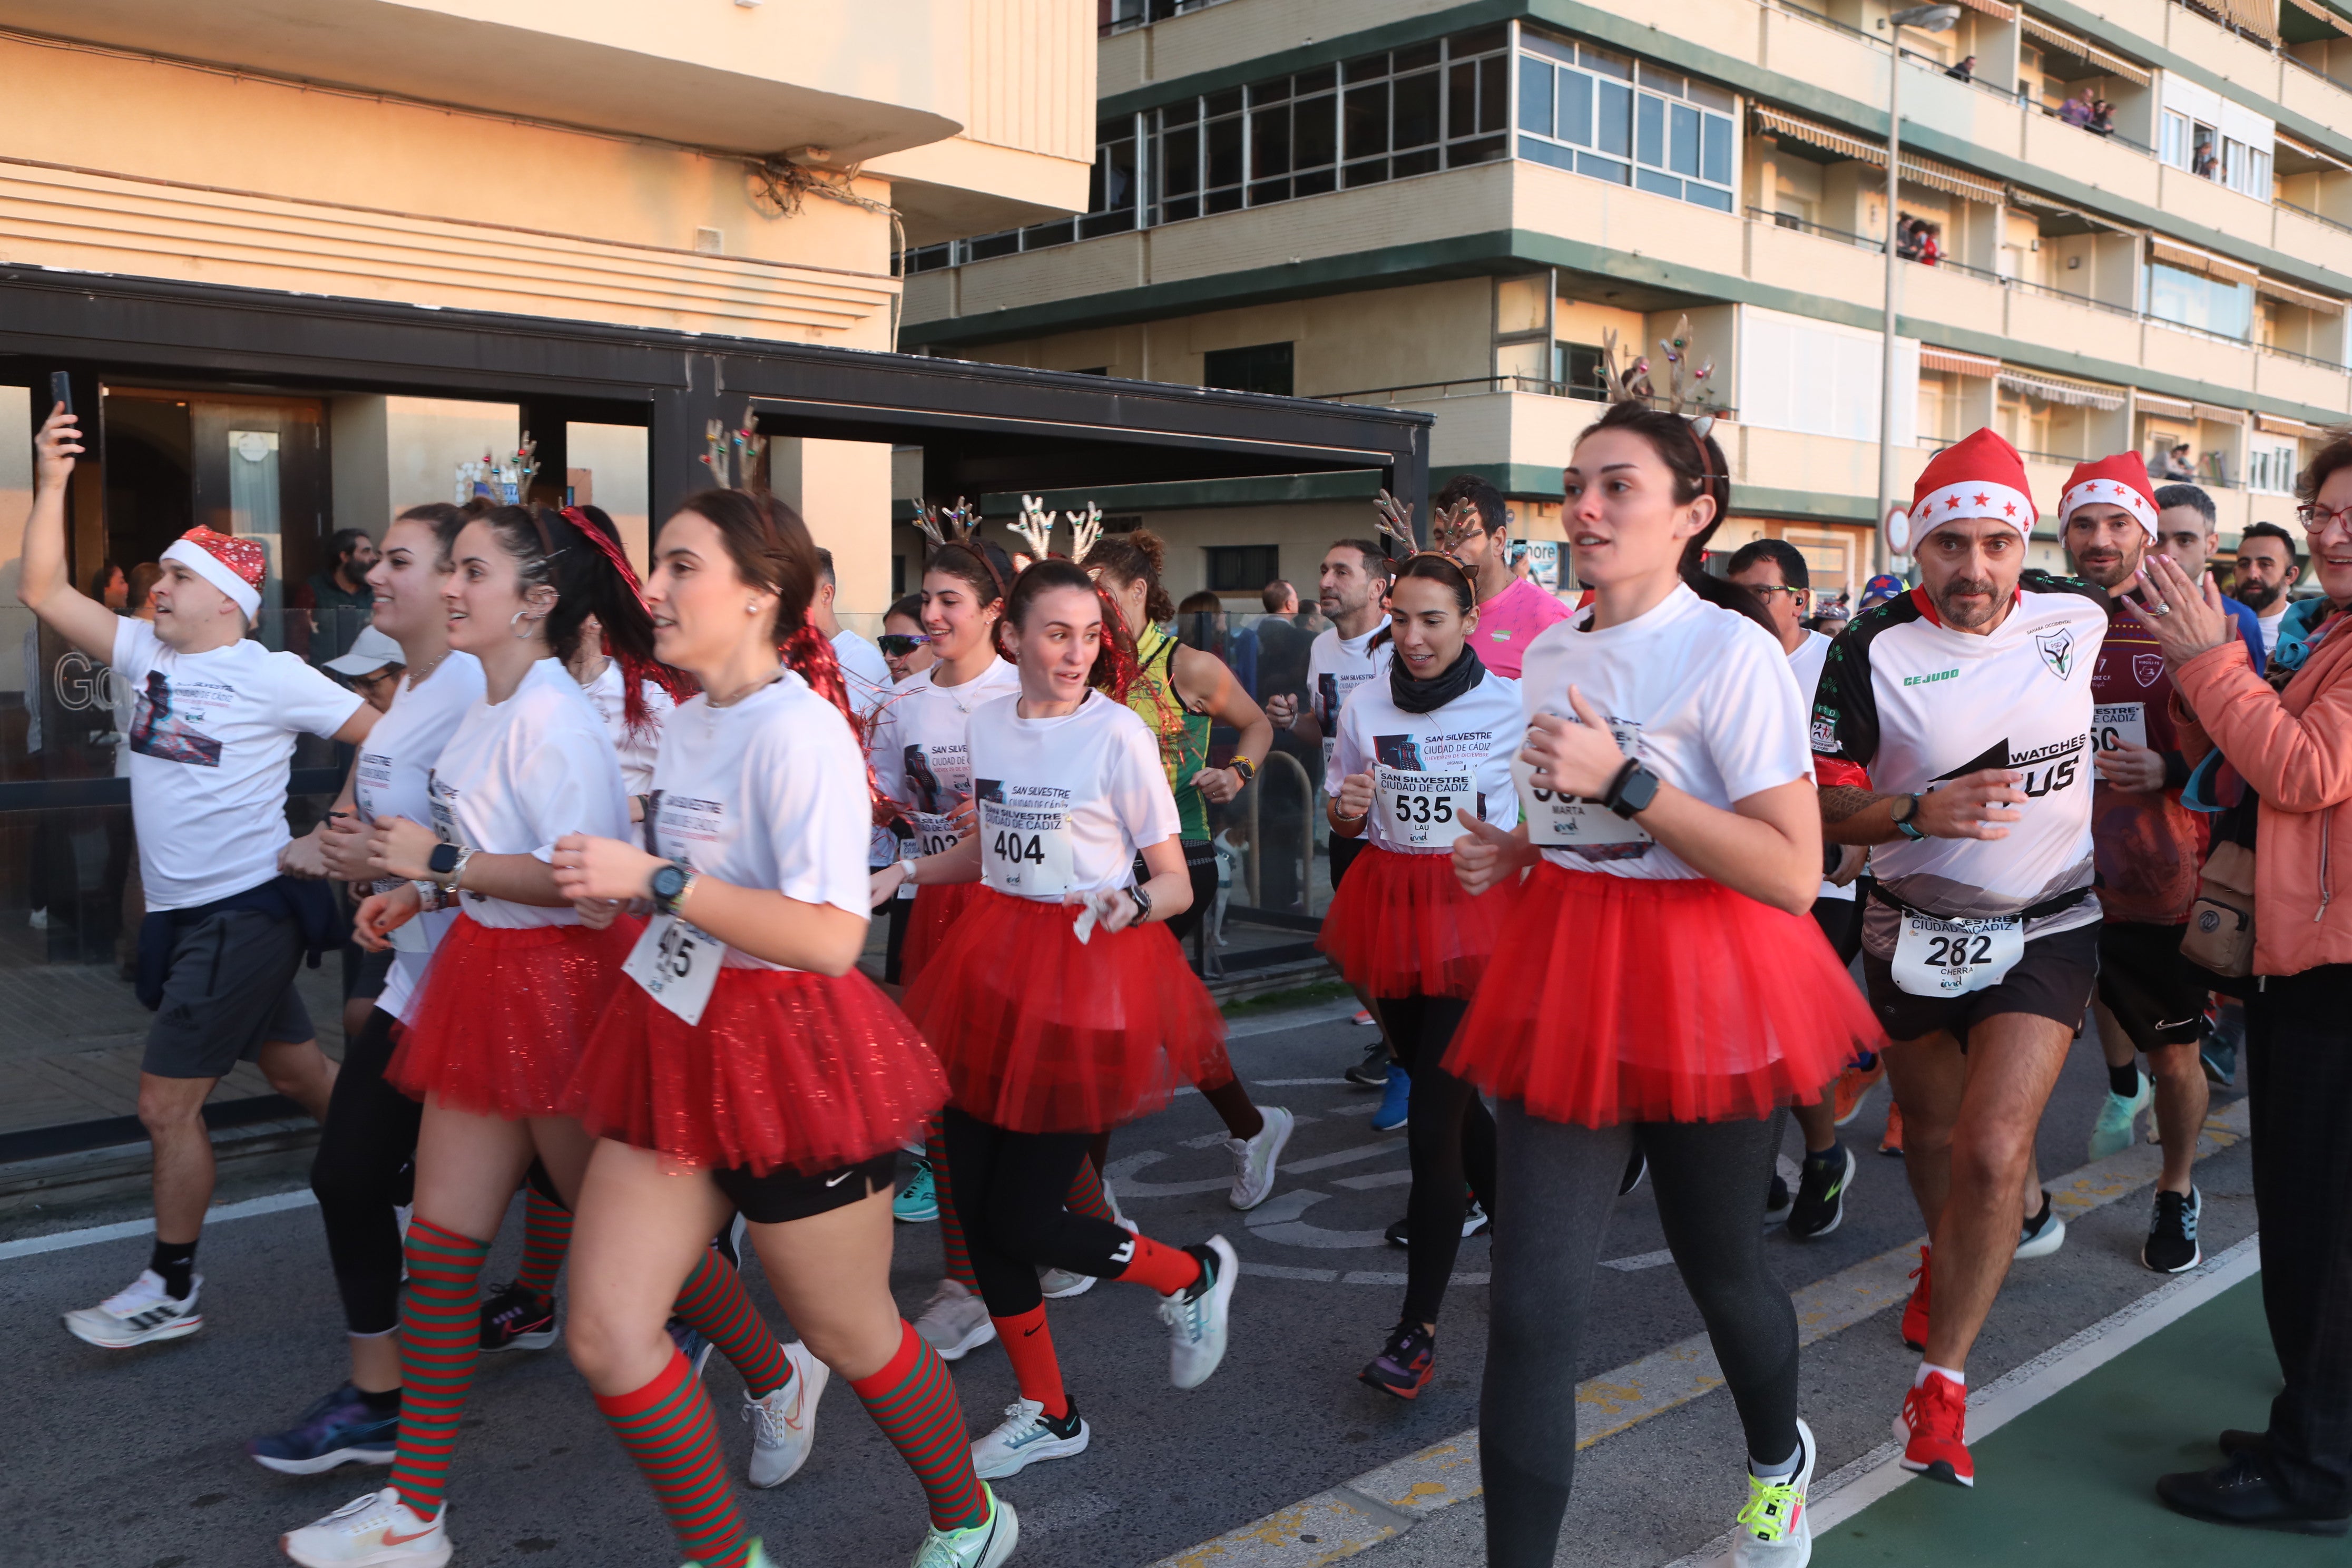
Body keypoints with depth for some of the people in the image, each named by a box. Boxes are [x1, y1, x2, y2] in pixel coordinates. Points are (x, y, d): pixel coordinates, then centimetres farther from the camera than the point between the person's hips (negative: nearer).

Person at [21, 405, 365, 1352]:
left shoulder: (271, 677, -9)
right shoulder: (146, 653, 9)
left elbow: (386, 736, -10)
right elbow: (43, 592, 3)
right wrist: (51, 482, -4)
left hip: (244, 911, -7)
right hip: (185, 913, 7)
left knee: (166, 1102, -4)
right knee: (298, 1072, 16)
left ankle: (170, 1292, 9)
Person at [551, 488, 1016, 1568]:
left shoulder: (798, 729, -18)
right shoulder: (686, 726, 9)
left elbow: (831, 938, -27)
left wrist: (656, 879, -26)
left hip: (789, 1051, -8)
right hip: (677, 1042, 8)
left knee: (850, 1334, 11)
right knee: (605, 1337, 3)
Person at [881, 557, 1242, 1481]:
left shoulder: (1119, 735, -11)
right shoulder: (988, 721, 6)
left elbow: (1177, 883, -9)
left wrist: (1135, 901, -29)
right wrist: (903, 874, 12)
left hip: (1091, 972, -6)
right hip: (996, 963, 6)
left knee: (1021, 1221, -5)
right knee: (973, 1204, 7)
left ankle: (1192, 1276, 23)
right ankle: (1047, 1414, 27)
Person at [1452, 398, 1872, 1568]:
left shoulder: (1732, 651, -13)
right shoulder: (1549, 658, 8)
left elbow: (1794, 873, -19)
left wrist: (1625, 783, -25)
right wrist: (1513, 851, 3)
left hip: (1704, 987, -4)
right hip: (1564, 983, 5)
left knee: (1717, 1262, 17)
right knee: (1531, 1306, -4)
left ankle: (1780, 1463, 49)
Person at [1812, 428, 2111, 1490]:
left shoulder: (2077, 614, -6)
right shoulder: (1874, 653, -14)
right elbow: (1822, 804, -13)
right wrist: (1919, 813, -29)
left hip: (2047, 930, 0)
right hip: (1916, 930, 0)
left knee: (1993, 1152, -14)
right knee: (1931, 1137, 19)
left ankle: (1940, 1381, 1)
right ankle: (1948, 1256, 53)